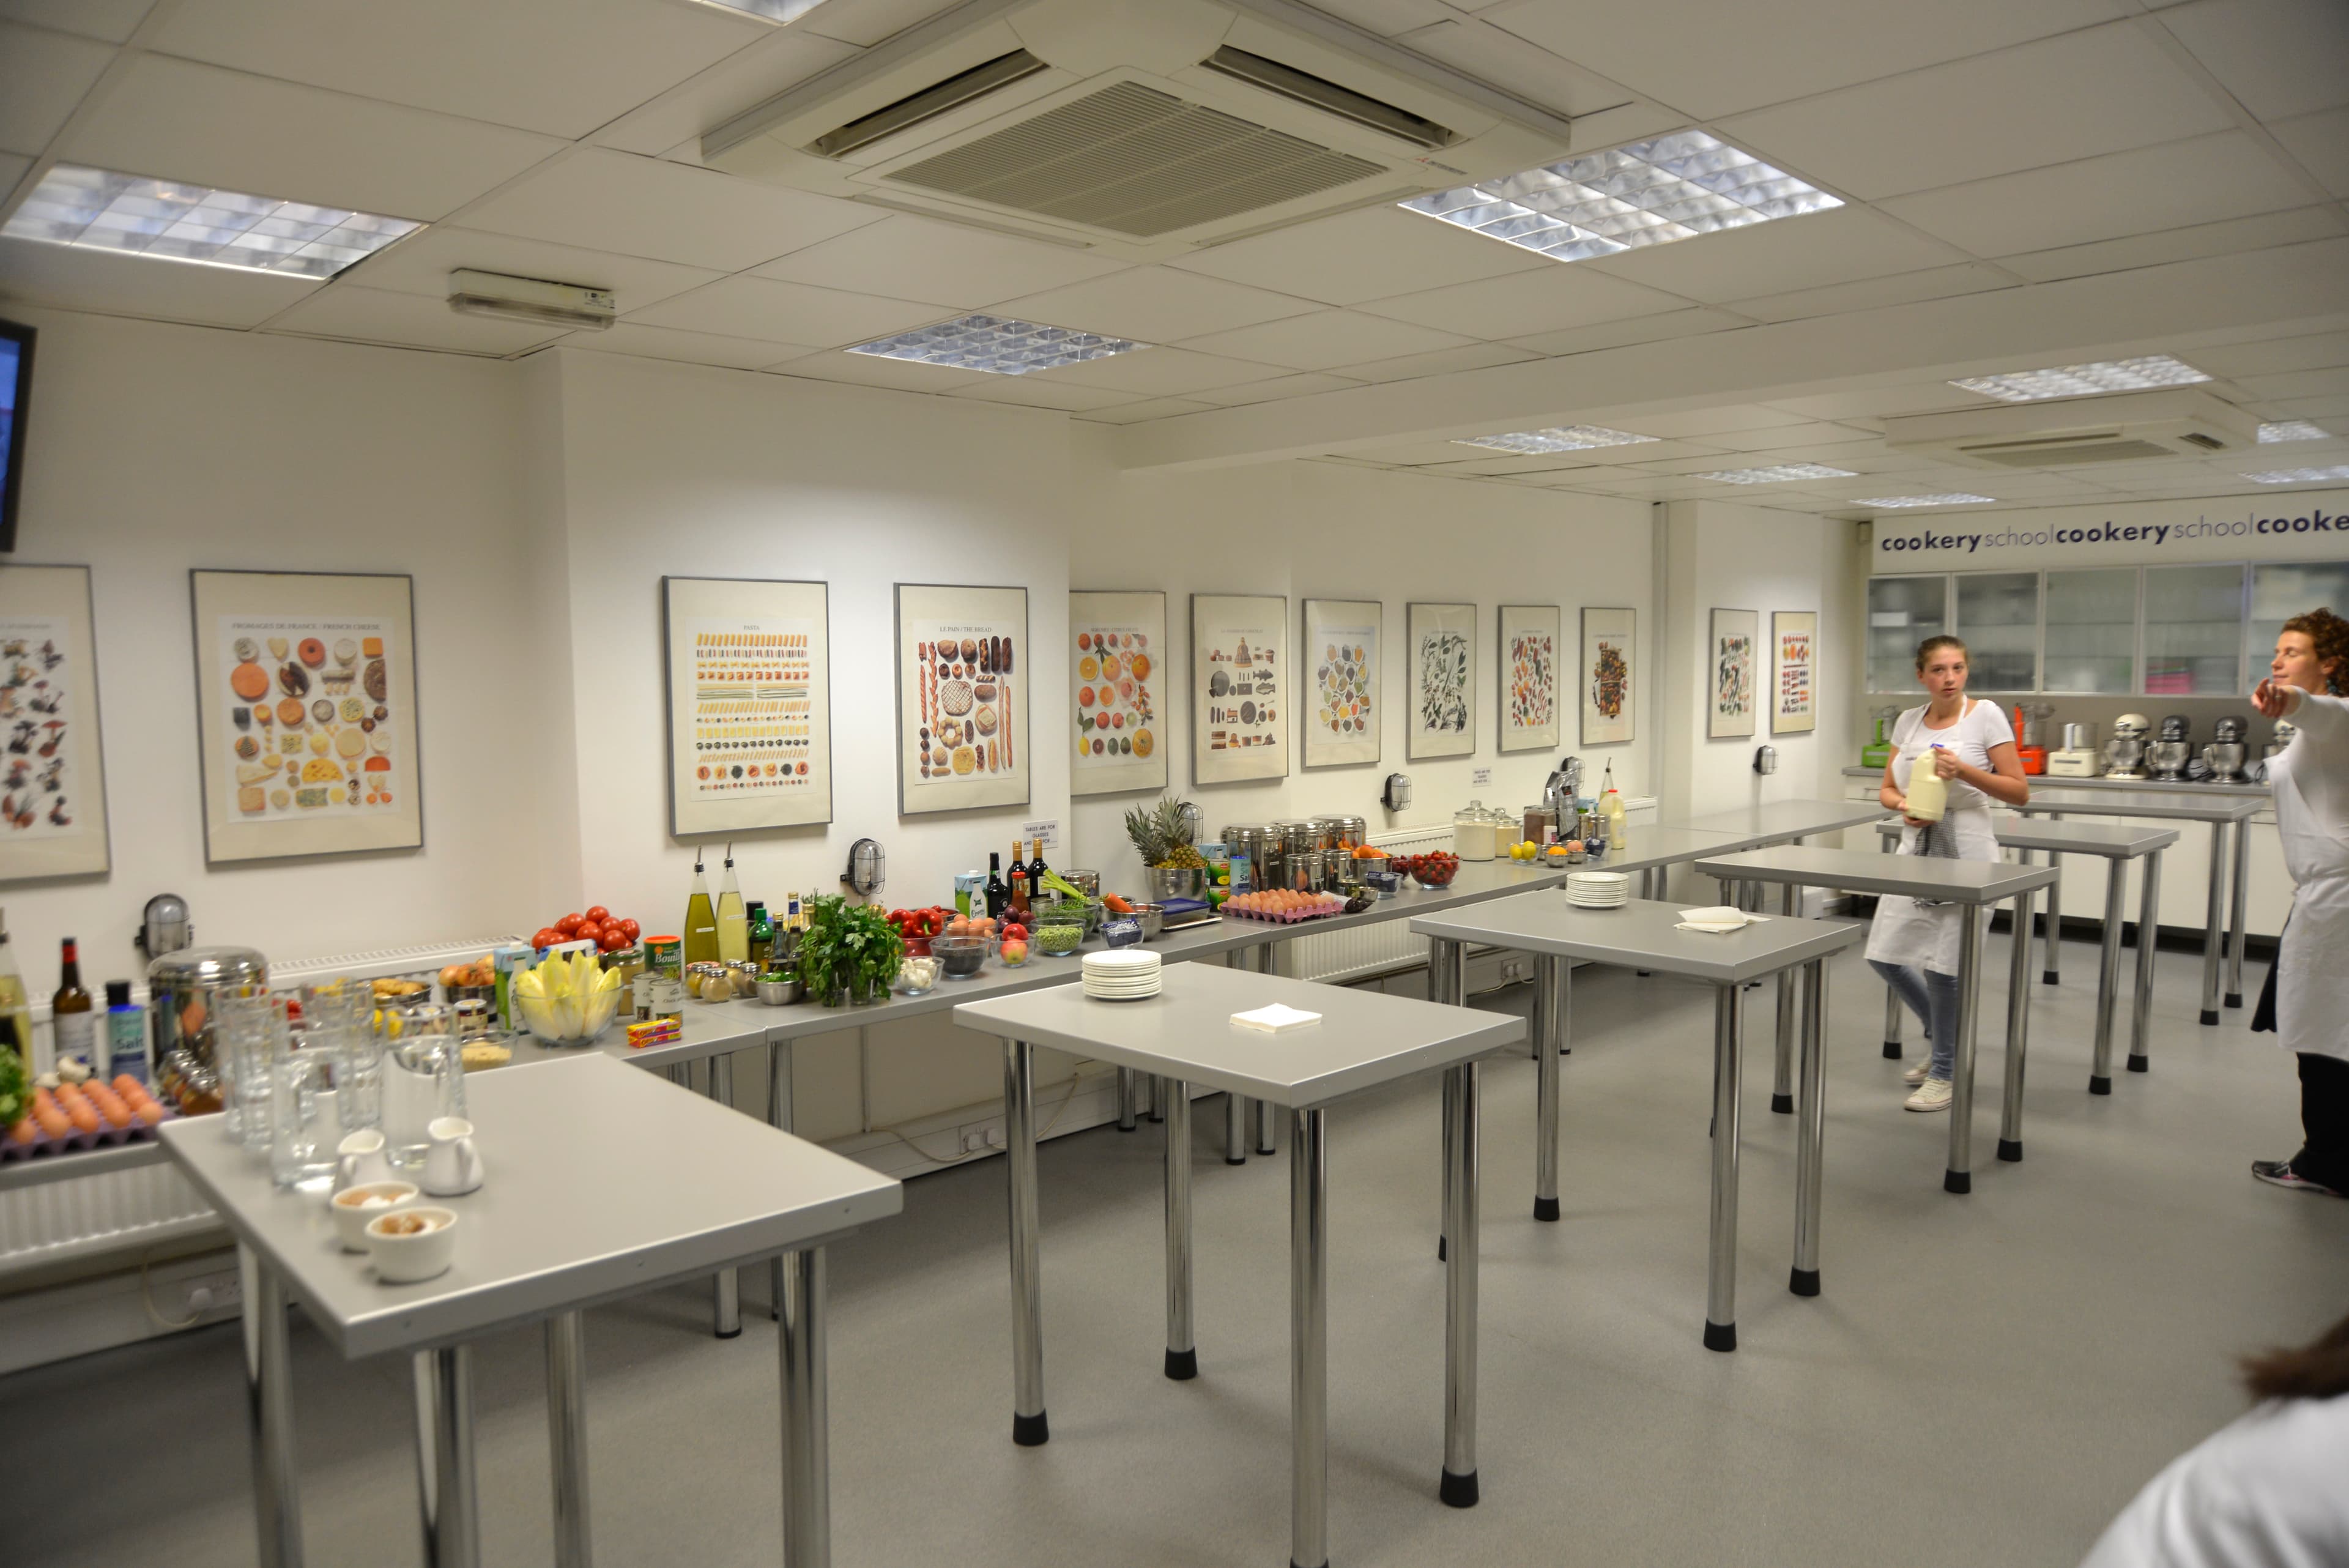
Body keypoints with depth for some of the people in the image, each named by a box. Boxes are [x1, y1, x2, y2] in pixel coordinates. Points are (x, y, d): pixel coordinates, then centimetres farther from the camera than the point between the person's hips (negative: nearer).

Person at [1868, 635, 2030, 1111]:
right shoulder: (1909, 721, 7)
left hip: (1965, 853, -5)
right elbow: (1887, 789, 11)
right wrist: (1903, 805, -11)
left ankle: (1944, 1072, 16)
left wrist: (1964, 770, -21)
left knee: (1943, 966, -3)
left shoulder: (1986, 716, -7)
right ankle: (1946, 1038, 31)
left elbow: (2020, 792, -8)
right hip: (1916, 849, 5)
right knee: (1884, 955, 6)